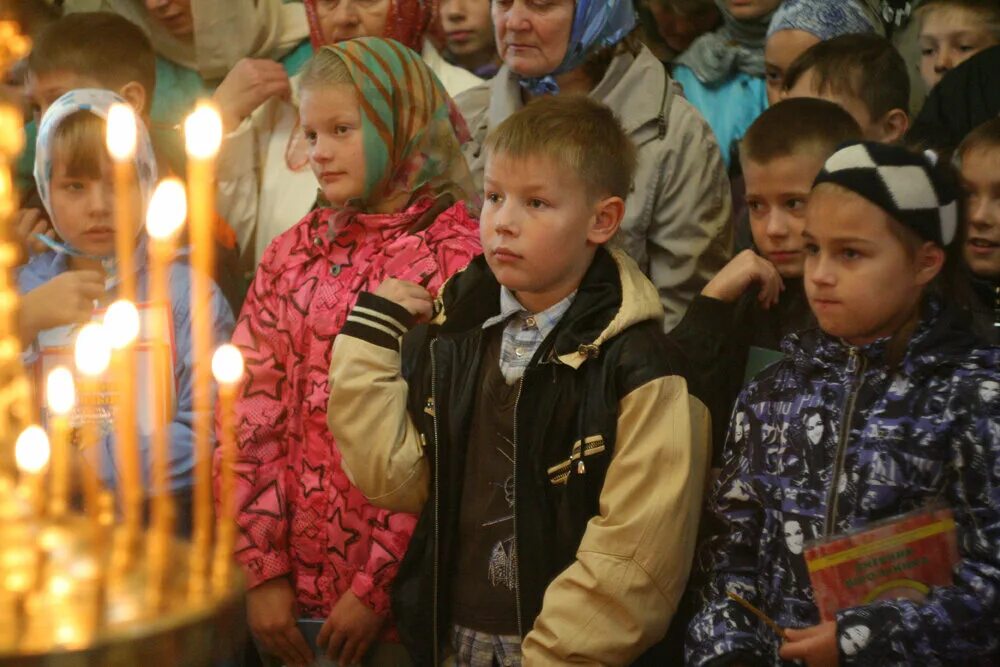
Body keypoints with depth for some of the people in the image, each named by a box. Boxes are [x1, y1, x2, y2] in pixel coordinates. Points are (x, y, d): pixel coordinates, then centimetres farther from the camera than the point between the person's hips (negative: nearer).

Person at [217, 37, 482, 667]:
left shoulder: (456, 255, -9)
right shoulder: (296, 250, 5)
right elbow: (250, 409, 1)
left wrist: (375, 588, -14)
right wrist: (263, 568, -4)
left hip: (397, 592, -4)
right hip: (298, 584, 4)